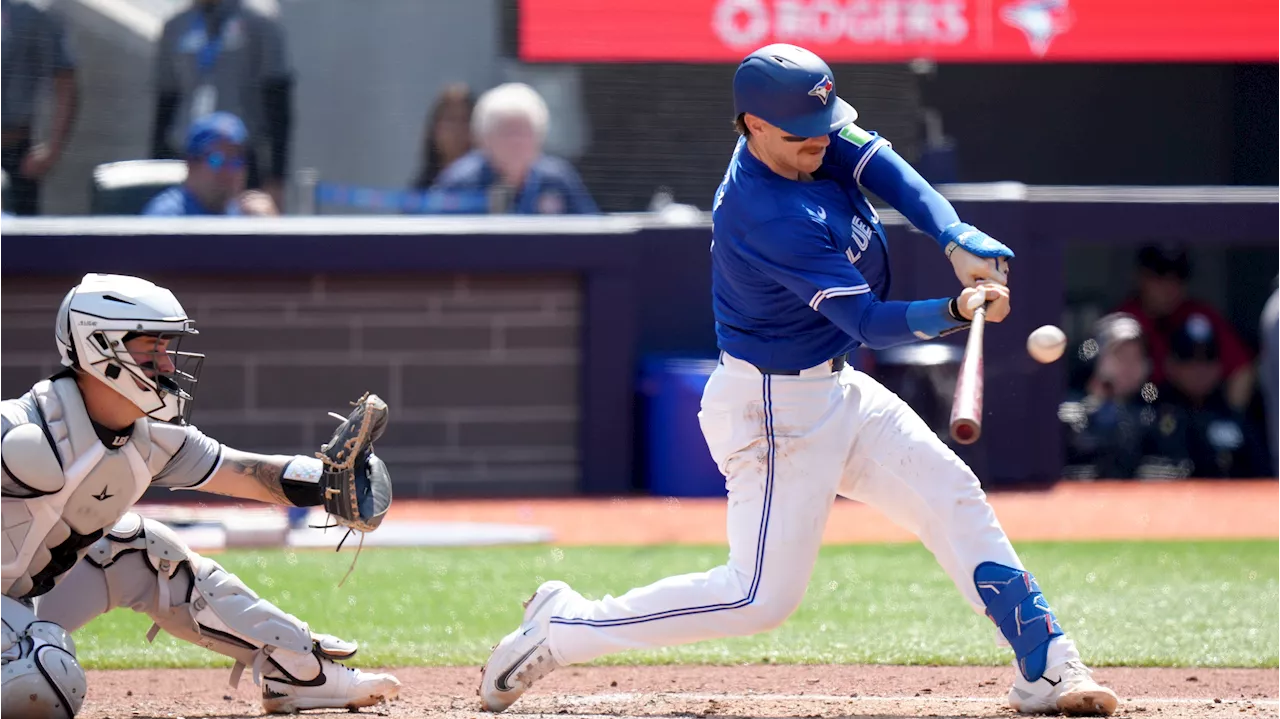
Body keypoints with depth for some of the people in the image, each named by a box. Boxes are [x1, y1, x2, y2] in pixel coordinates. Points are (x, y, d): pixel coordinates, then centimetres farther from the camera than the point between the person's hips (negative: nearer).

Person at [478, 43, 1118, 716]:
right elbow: (868, 321, -28)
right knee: (762, 596, -7)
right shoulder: (768, 218, -30)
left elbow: (885, 170, -9)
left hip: (835, 389, 10)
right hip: (775, 407, -10)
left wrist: (958, 239, -25)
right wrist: (955, 312, -42)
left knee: (953, 497, 8)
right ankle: (561, 627, 3)